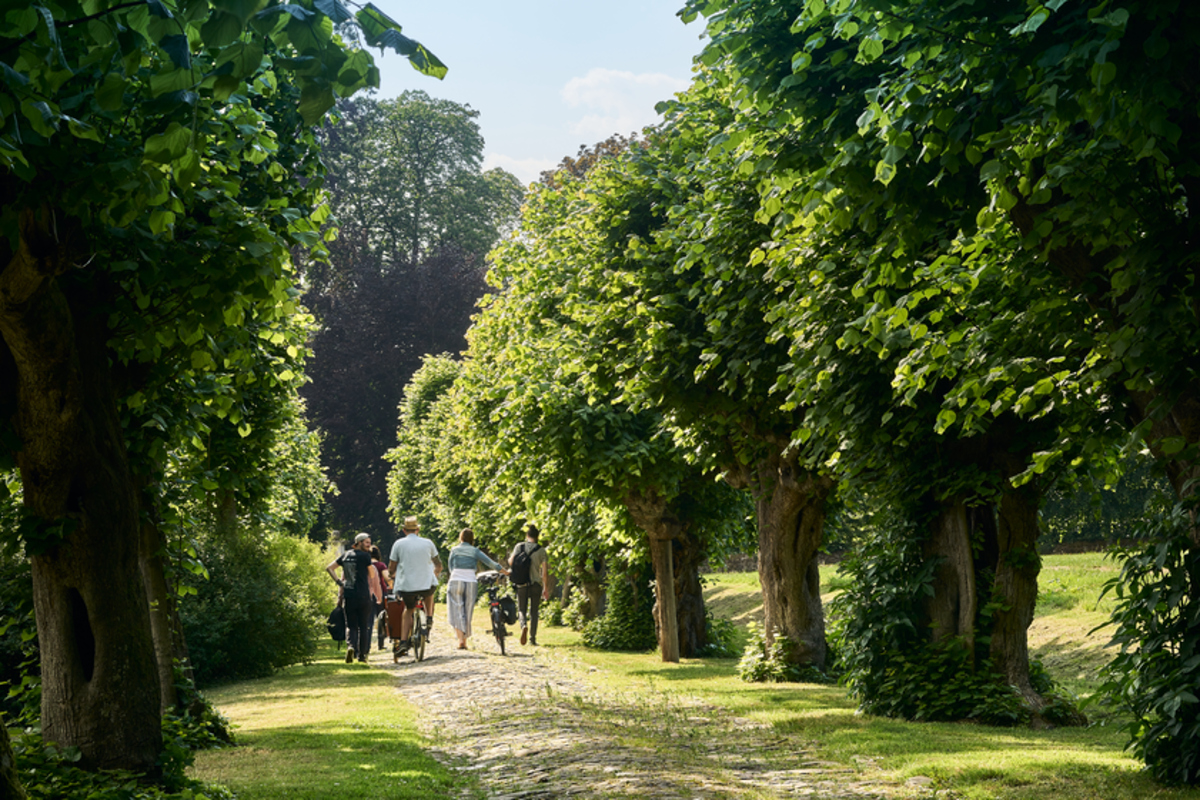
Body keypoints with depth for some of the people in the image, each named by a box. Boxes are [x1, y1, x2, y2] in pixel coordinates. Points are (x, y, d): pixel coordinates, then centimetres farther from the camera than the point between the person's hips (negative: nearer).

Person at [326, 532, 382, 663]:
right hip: (364, 597, -4)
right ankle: (362, 654, 9)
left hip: (348, 596, 4)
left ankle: (350, 646, -19)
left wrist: (338, 582, 9)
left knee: (351, 625, 8)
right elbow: (372, 575, -2)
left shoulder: (345, 555, 10)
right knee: (364, 626, 8)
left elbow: (329, 568, 11)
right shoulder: (365, 556, -7)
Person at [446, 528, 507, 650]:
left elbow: (451, 567, 9)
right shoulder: (475, 551, 6)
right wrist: (506, 572, 13)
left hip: (455, 581, -1)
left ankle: (460, 639, -18)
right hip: (471, 583, 1)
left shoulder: (454, 550, 7)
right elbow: (491, 563, 5)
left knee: (456, 612, -1)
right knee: (467, 613, 12)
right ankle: (465, 641, 16)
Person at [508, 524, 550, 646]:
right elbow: (545, 571, -5)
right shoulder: (541, 550, -4)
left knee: (522, 609, 12)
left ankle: (524, 625, -19)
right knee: (534, 611, 11)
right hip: (536, 584, 0)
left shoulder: (519, 546, -1)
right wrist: (546, 589, 2)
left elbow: (511, 562, -2)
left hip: (521, 584, 0)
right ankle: (532, 638, 9)